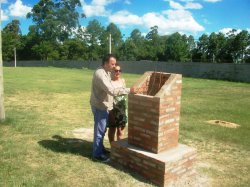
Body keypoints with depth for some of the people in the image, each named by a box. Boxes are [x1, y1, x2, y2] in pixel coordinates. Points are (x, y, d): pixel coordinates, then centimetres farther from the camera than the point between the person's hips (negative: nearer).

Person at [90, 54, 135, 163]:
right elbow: (112, 91, -32)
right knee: (99, 130, 1)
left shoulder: (106, 72, 9)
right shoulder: (100, 74, -24)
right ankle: (97, 154, 14)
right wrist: (129, 90, -32)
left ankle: (100, 149, 36)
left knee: (102, 130, 20)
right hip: (100, 107, -10)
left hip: (104, 106, 10)